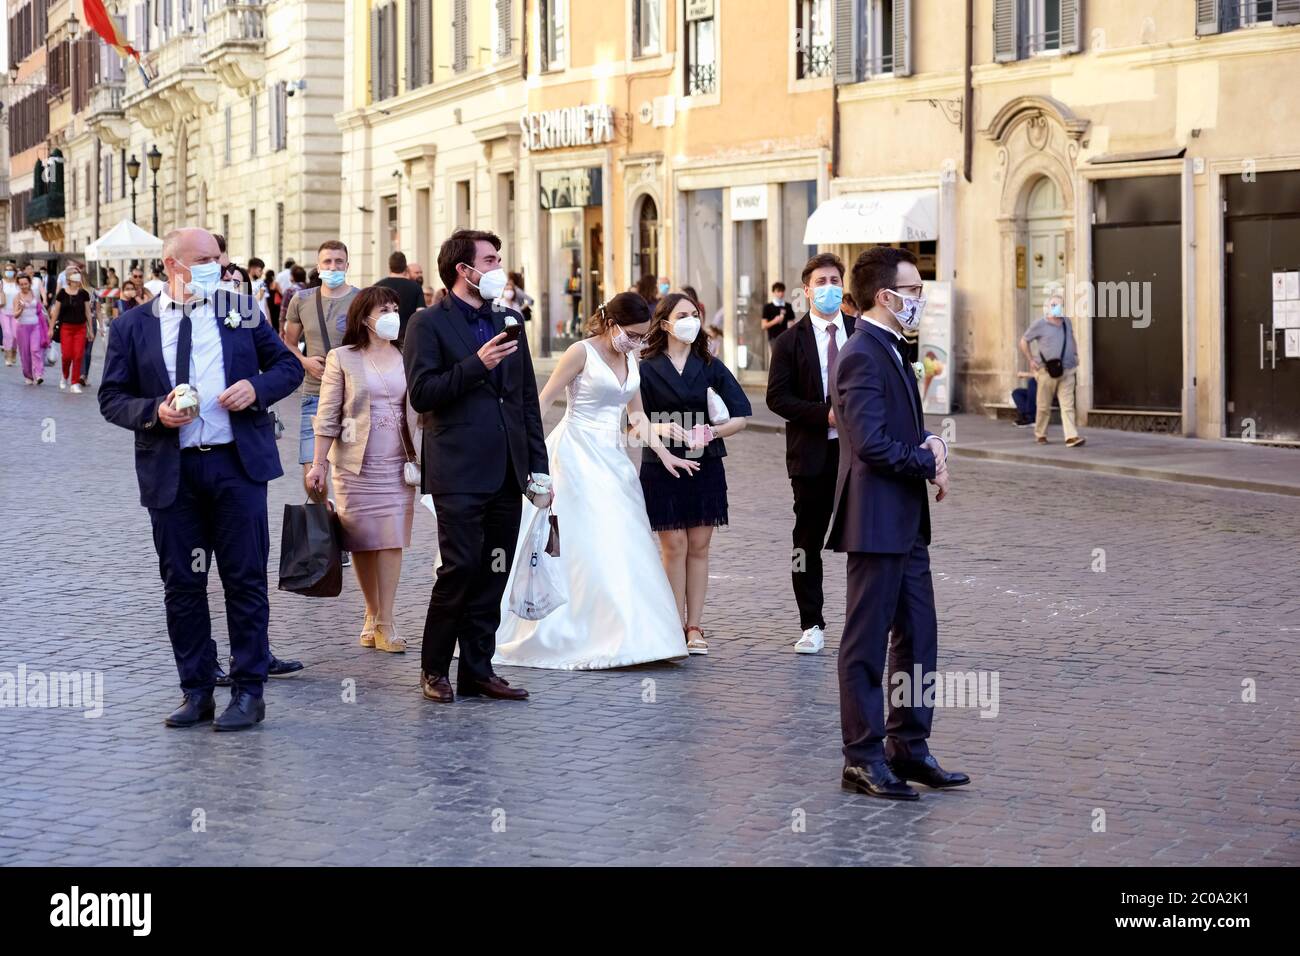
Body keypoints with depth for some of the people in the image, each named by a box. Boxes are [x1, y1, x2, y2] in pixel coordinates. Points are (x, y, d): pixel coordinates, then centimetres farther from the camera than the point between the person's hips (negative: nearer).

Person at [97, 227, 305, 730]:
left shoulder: (241, 311, 7)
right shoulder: (132, 326, 4)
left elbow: (289, 365, 11)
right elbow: (112, 397, 4)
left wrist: (257, 387, -9)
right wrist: (154, 411, -15)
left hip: (237, 463, 0)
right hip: (171, 471, 0)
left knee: (245, 580, 1)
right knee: (182, 585, 6)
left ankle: (248, 693, 8)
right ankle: (196, 692, 17)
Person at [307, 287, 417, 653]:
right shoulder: (342, 358, 0)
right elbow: (327, 416, -1)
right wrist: (319, 464, -4)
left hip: (398, 463, 2)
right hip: (356, 464, -2)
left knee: (392, 539, -4)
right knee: (362, 541, 3)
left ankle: (384, 621, -1)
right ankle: (374, 614, 17)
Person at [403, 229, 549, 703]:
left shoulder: (509, 321, 16)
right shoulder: (429, 323, -2)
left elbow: (528, 398, 18)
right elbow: (421, 393, -12)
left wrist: (539, 466, 13)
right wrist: (477, 364, -19)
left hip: (506, 471, 6)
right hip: (459, 472, -6)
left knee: (493, 574, 7)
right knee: (460, 567, -8)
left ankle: (477, 670, 14)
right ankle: (434, 669, 6)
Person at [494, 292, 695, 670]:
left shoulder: (629, 359, 11)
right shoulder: (581, 352, -9)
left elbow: (636, 415, 17)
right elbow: (542, 402, -8)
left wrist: (663, 452, 9)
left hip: (611, 458, 7)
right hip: (578, 454, -7)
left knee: (622, 546, 4)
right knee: (583, 545, -9)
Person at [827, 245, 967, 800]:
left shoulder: (891, 351, 16)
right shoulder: (862, 357, -16)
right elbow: (872, 444, -24)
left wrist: (931, 442, -1)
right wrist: (930, 465, -11)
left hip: (906, 522, 10)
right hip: (877, 520, -10)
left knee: (918, 636, 13)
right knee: (867, 641, -2)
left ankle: (908, 747, 22)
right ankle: (863, 758, 5)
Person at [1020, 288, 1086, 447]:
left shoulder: (1066, 323, 13)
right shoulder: (1040, 324, -3)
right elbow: (1024, 341, 4)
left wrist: (1075, 355, 19)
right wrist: (1030, 360, -3)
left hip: (1067, 372, 4)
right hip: (1047, 372, -4)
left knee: (1068, 405, -7)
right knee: (1044, 406, 6)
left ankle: (1071, 437, -16)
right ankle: (1040, 434, 25)